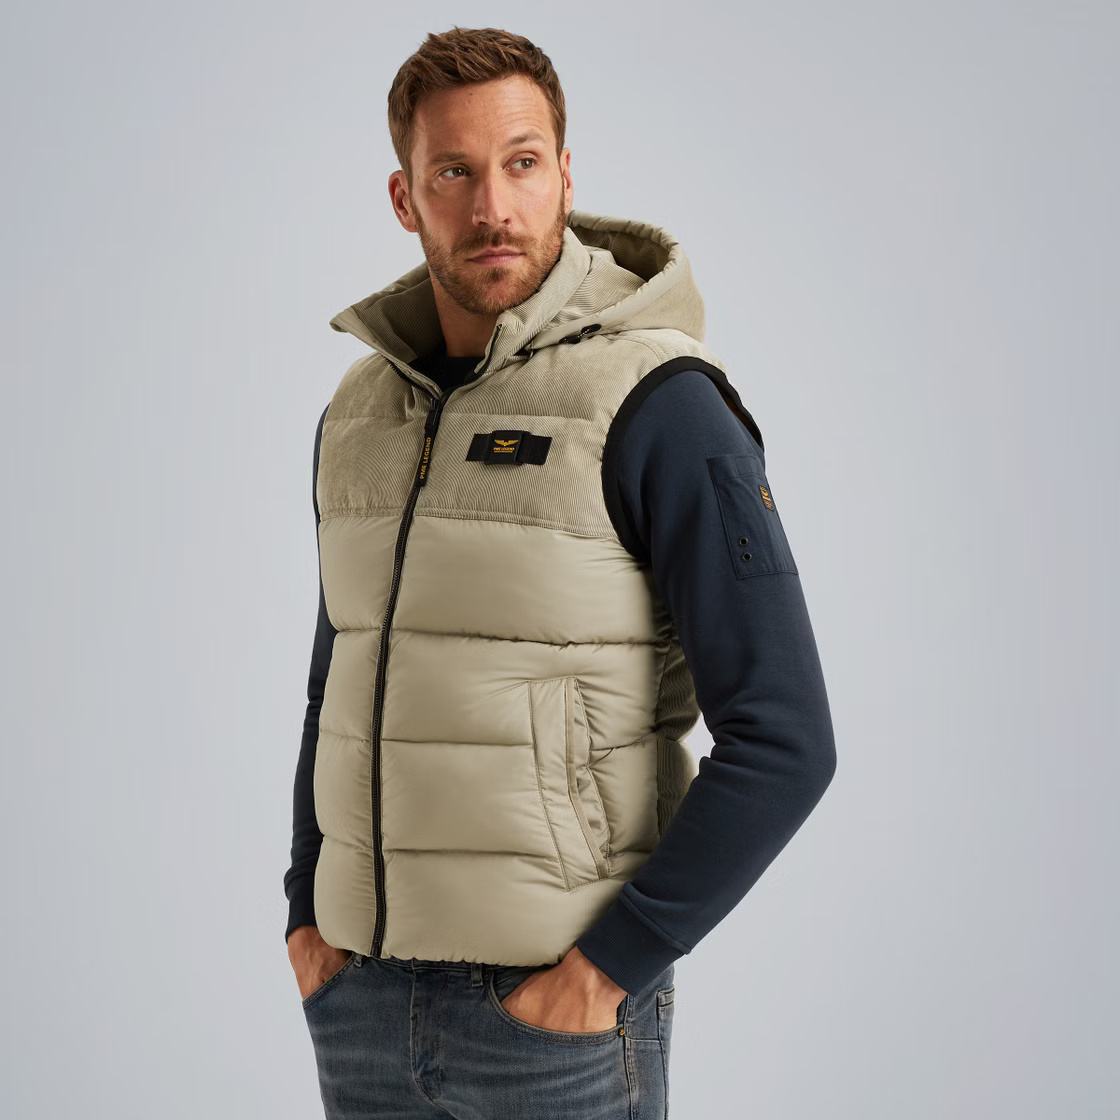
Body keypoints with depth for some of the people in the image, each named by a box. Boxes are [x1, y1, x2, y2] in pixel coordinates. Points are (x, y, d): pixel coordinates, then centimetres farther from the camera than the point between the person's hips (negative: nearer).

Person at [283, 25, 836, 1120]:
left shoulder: (662, 406, -14)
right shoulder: (362, 411, 6)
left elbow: (784, 742, -17)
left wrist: (606, 968, -17)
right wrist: (309, 918, 6)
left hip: (561, 1006, -6)